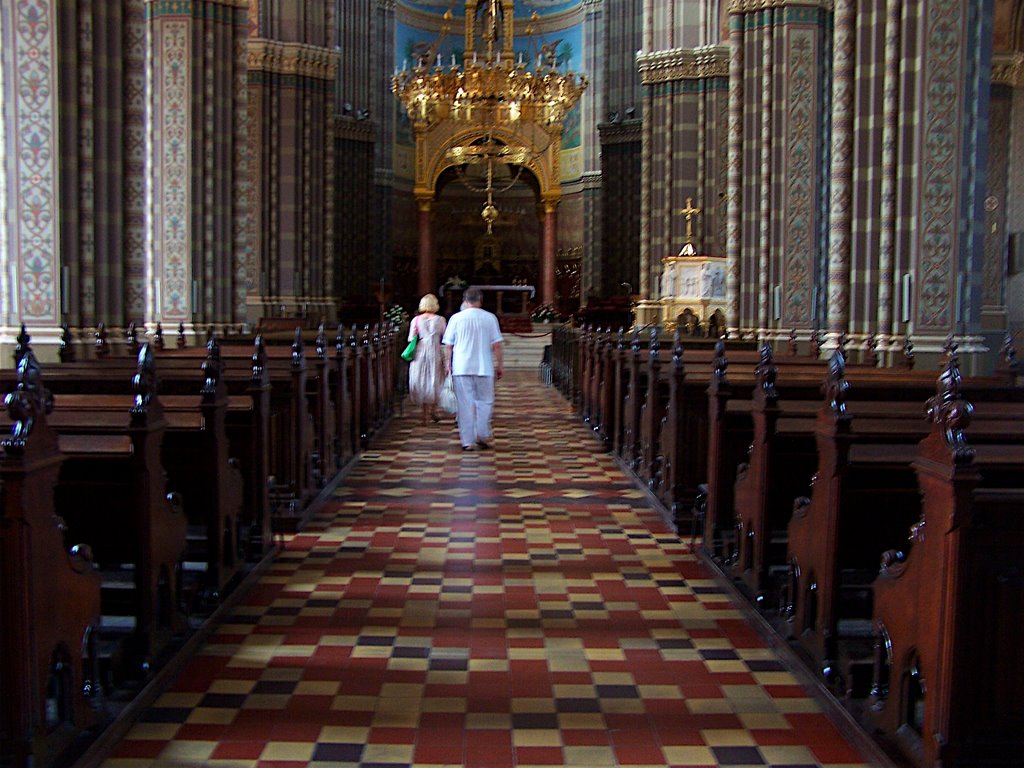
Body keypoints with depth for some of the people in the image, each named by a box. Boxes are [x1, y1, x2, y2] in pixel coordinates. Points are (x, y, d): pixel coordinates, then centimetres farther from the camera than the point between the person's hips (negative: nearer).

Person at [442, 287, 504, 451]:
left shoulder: (456, 318, 0)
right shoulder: (490, 318, 0)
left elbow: (448, 345, 3)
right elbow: (497, 345, 0)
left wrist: (447, 363, 16)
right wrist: (500, 365, 8)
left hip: (461, 368, 0)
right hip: (484, 367, 0)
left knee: (465, 404, 4)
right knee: (485, 402, 14)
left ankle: (467, 441, 5)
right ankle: (482, 436, 7)